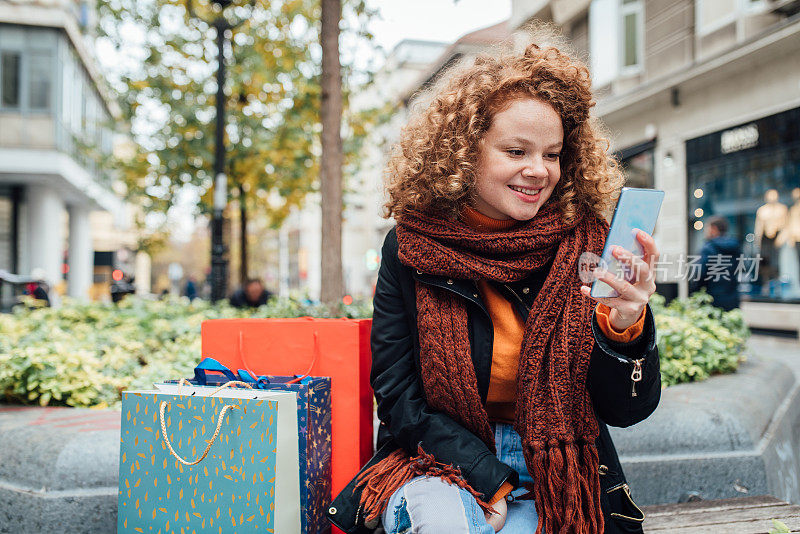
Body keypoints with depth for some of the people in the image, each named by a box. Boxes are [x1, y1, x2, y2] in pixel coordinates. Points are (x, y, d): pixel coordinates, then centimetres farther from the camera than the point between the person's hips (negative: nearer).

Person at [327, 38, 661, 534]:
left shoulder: (586, 245, -7)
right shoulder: (412, 247, -7)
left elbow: (627, 409, -7)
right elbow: (397, 393, -4)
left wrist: (627, 326, -27)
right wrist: (487, 479, -13)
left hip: (554, 475, 1)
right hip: (439, 463, 0)